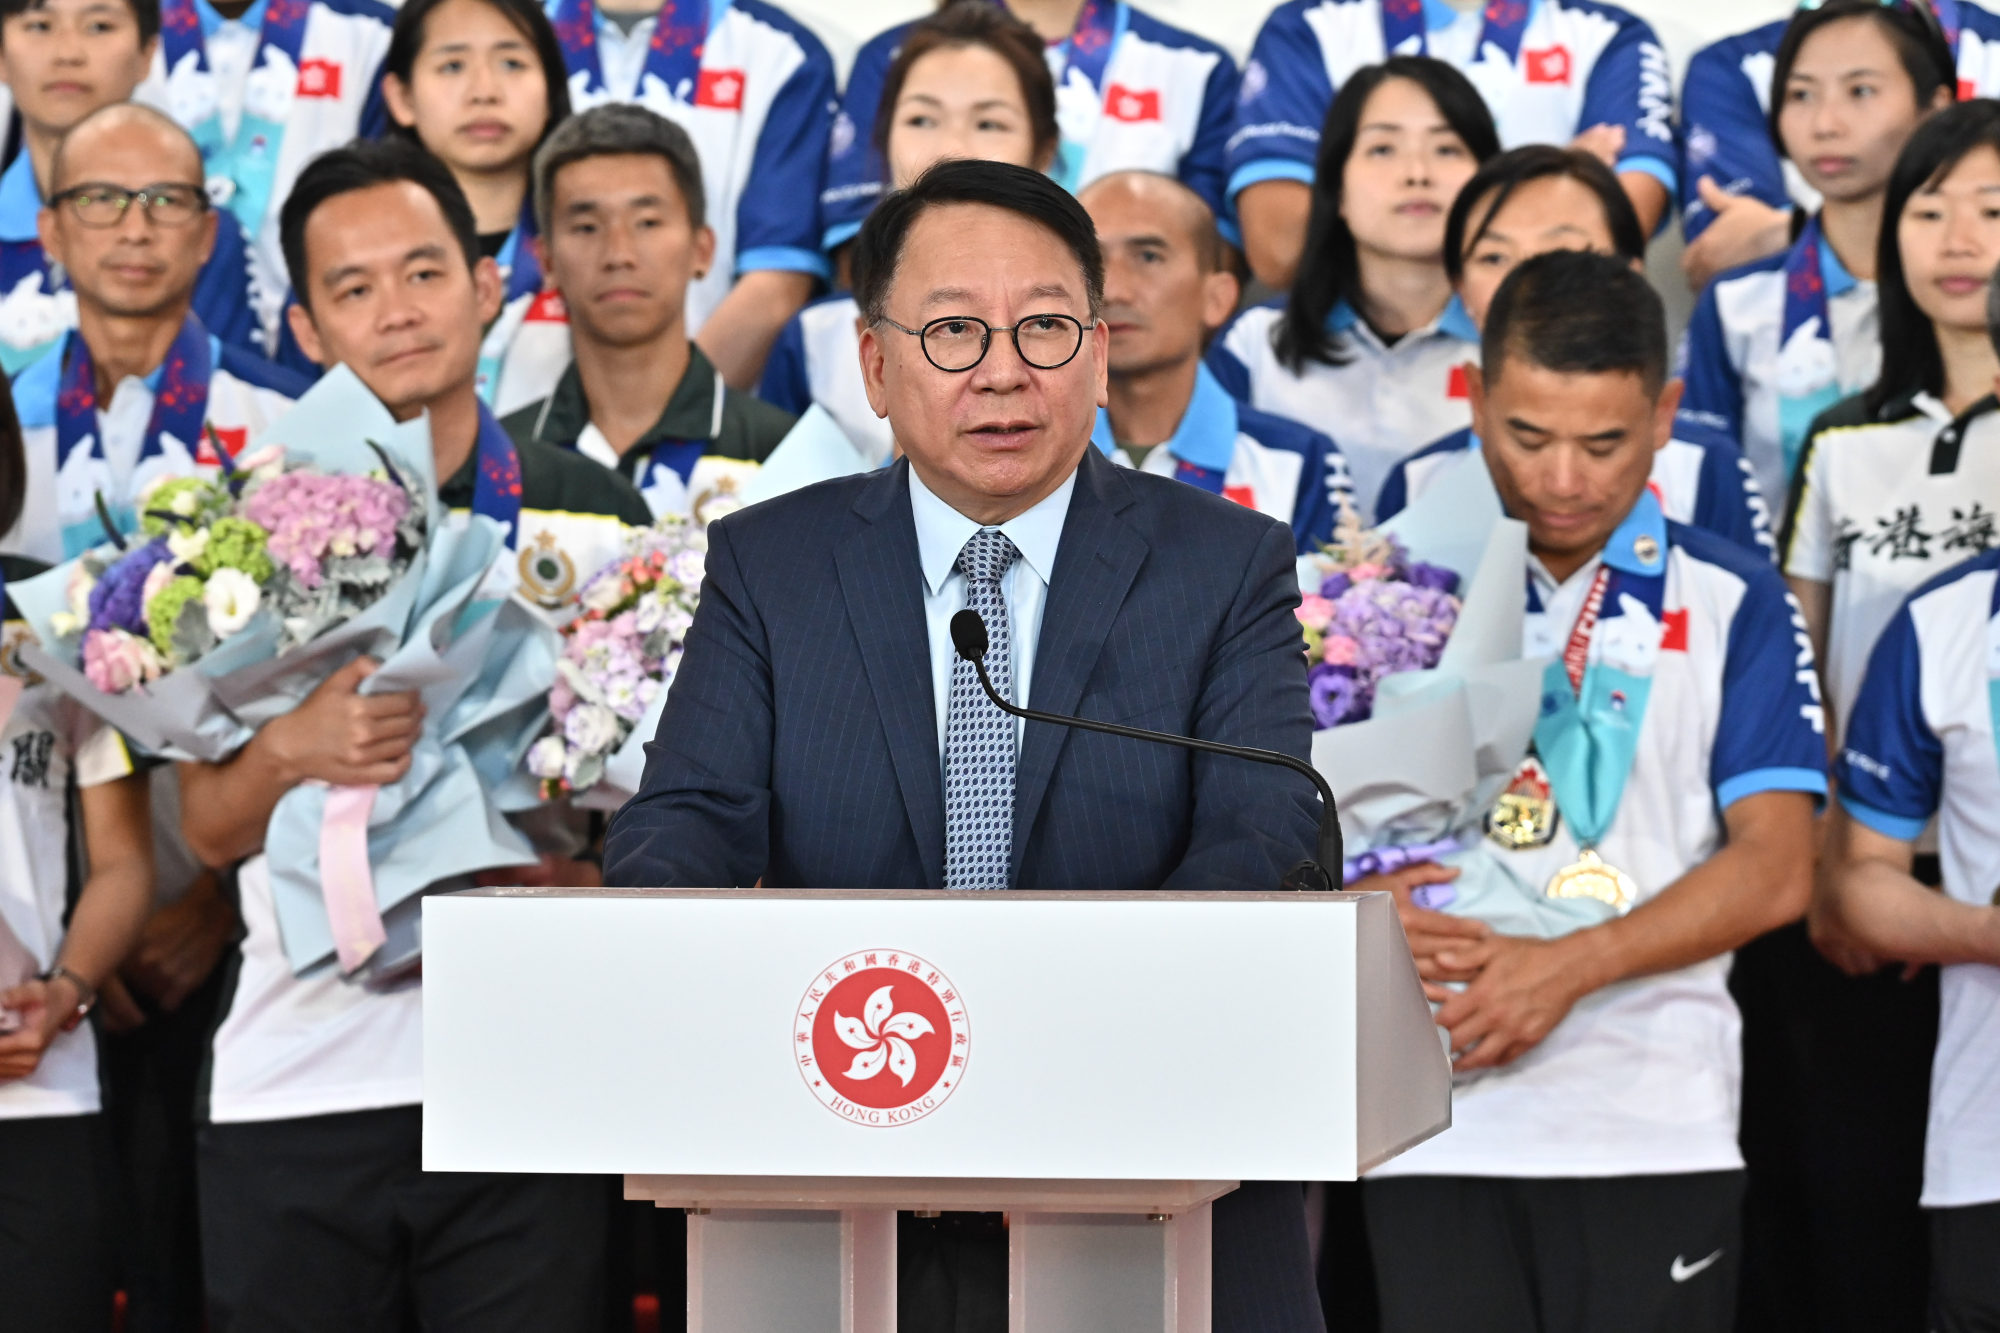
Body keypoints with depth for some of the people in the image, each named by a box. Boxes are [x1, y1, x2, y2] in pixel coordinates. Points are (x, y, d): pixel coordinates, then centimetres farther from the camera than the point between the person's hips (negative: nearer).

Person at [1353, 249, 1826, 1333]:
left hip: (1656, 1130, 0)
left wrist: (1569, 967, -12)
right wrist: (1360, 908, -15)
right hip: (1436, 1131, 0)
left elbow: (1775, 868, -1)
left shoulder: (1731, 602, 7)